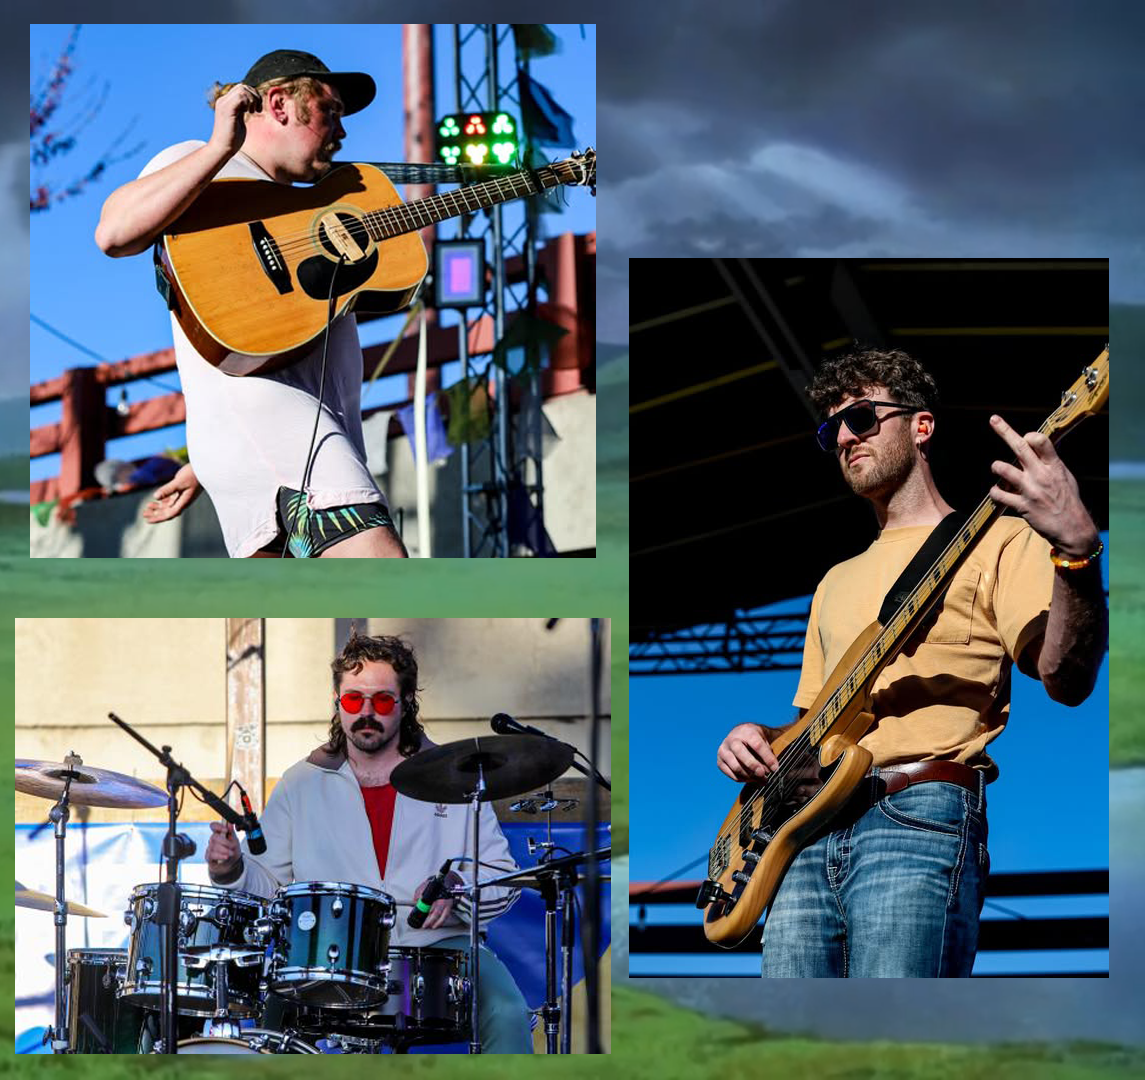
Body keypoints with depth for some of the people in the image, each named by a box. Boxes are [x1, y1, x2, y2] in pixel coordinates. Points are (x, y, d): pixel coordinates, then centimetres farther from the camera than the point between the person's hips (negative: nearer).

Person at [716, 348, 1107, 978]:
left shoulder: (995, 541, 7)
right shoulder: (838, 582, 31)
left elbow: (1066, 681, -9)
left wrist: (1077, 549, -26)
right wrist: (761, 741, 10)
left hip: (919, 818, -7)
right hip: (807, 833, 7)